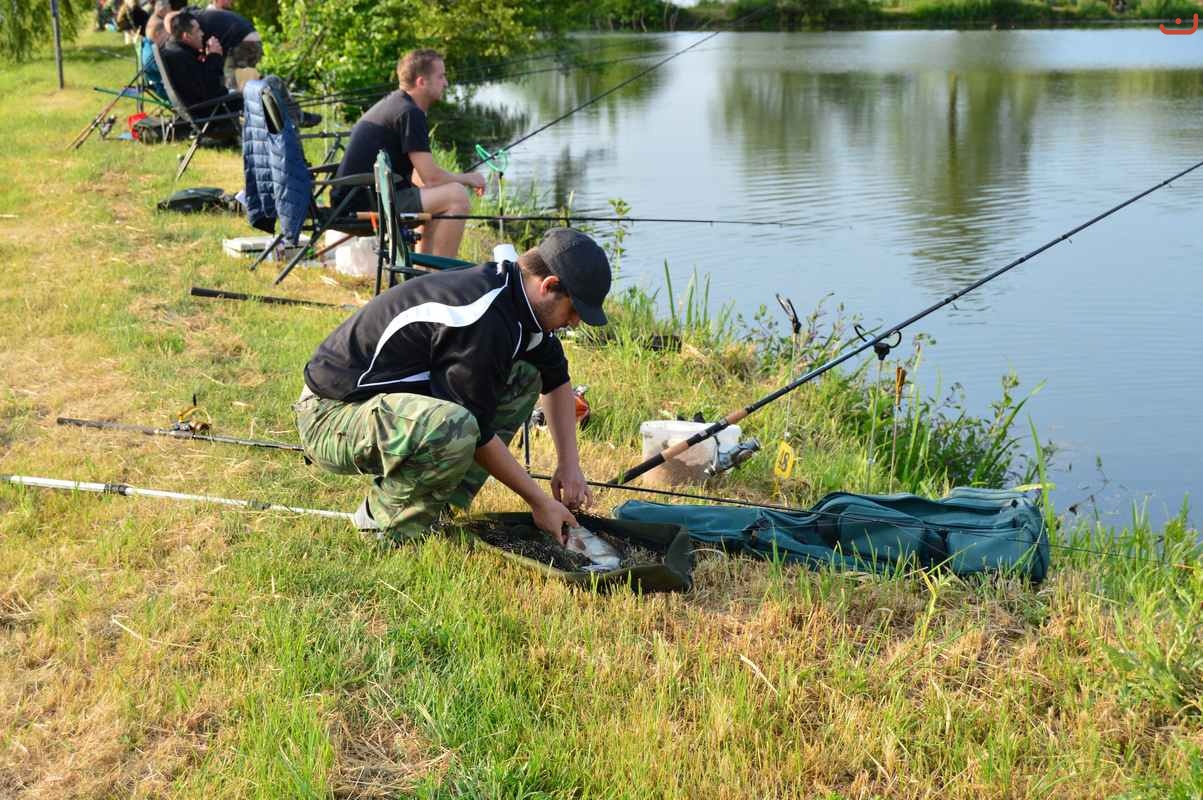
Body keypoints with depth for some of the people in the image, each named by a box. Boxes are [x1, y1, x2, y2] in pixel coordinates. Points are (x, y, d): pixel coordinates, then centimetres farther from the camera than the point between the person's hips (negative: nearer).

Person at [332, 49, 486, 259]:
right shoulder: (410, 113, -13)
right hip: (368, 204, -11)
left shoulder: (392, 103, 19)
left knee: (438, 199, 26)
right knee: (456, 195, -15)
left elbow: (419, 175, 26)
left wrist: (462, 179, 18)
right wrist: (468, 179, 2)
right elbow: (431, 176, -15)